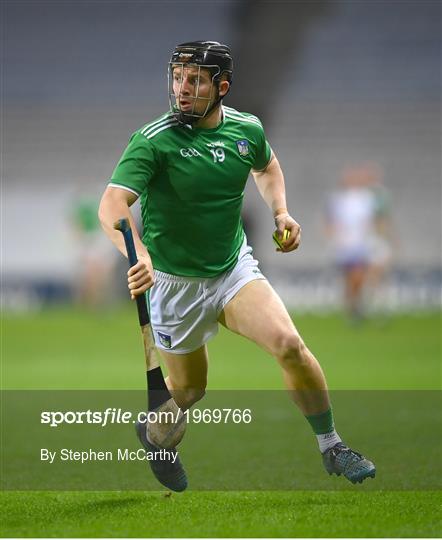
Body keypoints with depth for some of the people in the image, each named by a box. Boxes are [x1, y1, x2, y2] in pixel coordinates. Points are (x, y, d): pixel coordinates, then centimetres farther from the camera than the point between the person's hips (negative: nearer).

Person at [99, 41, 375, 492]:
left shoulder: (247, 129, -5)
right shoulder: (153, 141, -21)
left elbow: (267, 166, 20)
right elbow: (112, 206, -35)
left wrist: (280, 213, 2)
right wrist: (140, 256, -53)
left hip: (235, 268, 3)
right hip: (175, 282, -3)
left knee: (288, 344, -19)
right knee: (188, 390, 10)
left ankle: (331, 449, -3)